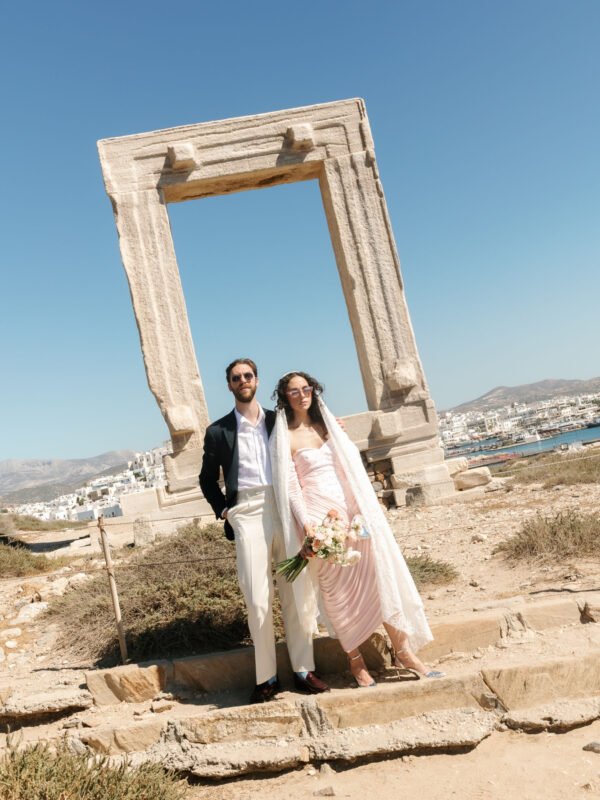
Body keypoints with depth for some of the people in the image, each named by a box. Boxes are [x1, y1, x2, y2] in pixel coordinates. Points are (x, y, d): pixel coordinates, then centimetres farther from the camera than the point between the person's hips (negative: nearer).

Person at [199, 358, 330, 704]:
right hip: (247, 515, -1)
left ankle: (304, 669, 16)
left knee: (295, 593, 5)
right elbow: (207, 479, 14)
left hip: (285, 510, 2)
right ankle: (267, 677, 9)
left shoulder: (279, 420, 11)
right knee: (258, 600, -4)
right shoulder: (218, 431, 8)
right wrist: (224, 510, 4)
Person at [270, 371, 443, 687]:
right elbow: (290, 488, -7)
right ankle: (355, 660, 18)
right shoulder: (284, 438, -2)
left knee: (379, 574, 0)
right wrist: (307, 527, -17)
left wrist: (366, 511, 11)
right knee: (337, 591, 4)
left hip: (349, 511, 5)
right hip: (319, 518, -4)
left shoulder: (326, 425, 13)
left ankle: (403, 652, 9)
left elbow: (350, 470, 15)